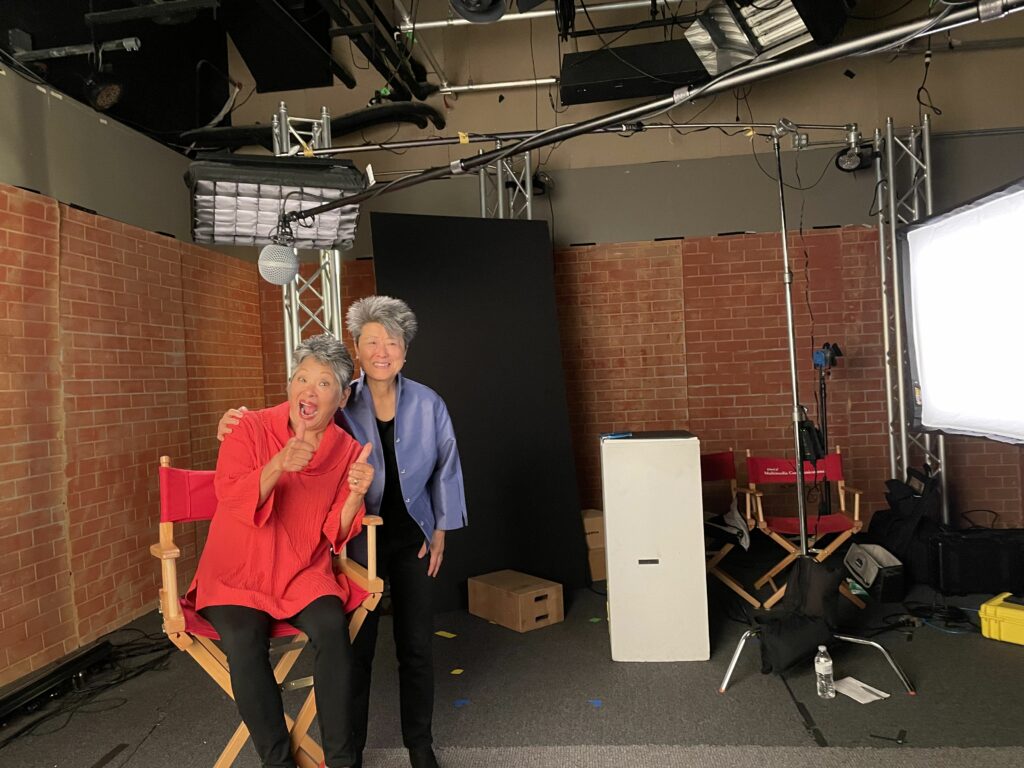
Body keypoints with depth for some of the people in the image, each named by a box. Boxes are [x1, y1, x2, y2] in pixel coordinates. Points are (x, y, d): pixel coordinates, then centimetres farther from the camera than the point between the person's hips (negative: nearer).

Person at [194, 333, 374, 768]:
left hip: (305, 576, 1)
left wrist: (356, 494, -22)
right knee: (244, 639, -29)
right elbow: (230, 497, -20)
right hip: (237, 576, -1)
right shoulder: (252, 430, -7)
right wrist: (278, 465, -37)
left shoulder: (347, 451, -1)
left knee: (332, 626, -28)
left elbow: (335, 536, -3)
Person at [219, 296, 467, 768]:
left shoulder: (428, 405, -5)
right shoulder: (340, 405, -10)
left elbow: (445, 470, 5)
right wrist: (239, 425, -25)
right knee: (357, 645, 7)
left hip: (412, 539, 2)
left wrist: (440, 531, 6)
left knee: (416, 646, 12)